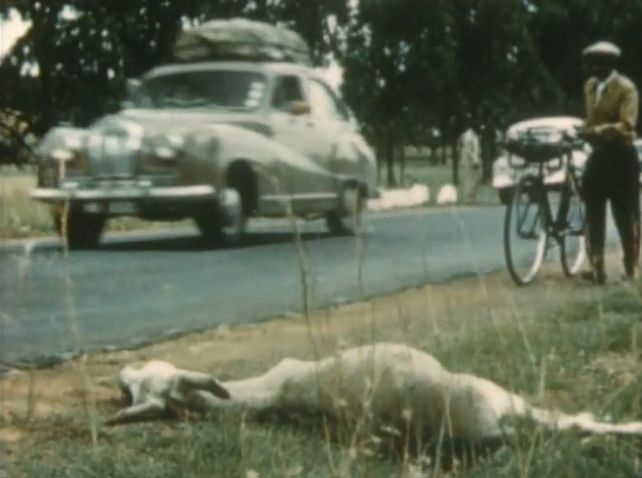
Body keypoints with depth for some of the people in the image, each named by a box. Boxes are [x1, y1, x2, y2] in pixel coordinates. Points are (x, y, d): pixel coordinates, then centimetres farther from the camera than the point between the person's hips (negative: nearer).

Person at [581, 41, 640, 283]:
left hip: (621, 157, -6)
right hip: (598, 155, 6)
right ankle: (597, 267, 8)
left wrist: (595, 131, -31)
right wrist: (587, 133, 0)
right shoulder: (589, 86, 10)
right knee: (594, 215, 3)